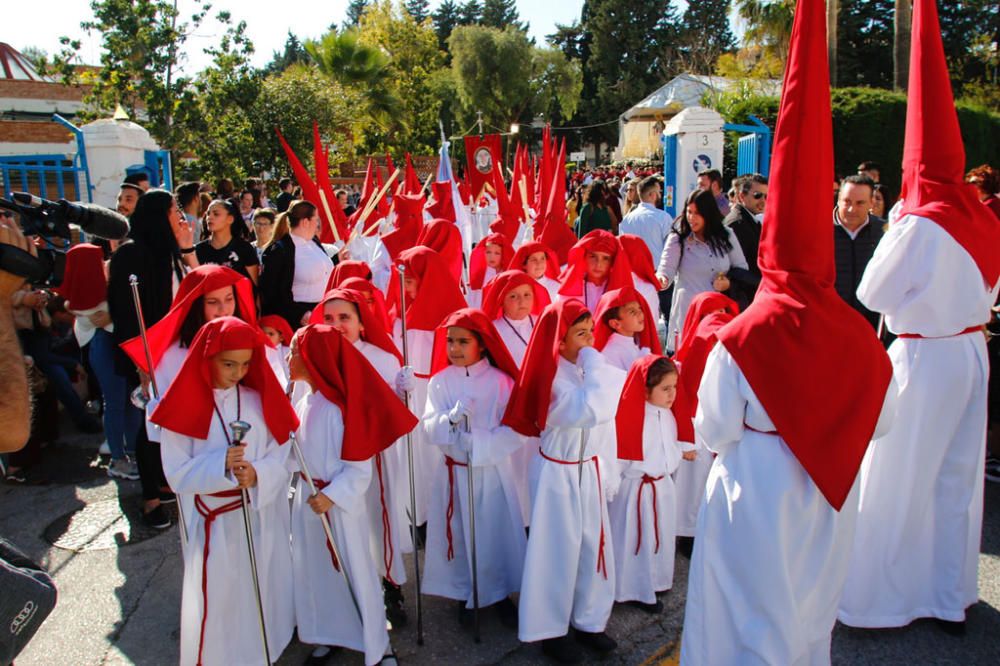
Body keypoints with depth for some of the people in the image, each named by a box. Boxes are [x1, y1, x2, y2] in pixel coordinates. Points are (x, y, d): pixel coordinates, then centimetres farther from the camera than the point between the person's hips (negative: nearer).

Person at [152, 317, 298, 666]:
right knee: (217, 600, 6)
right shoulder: (185, 408, -9)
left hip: (264, 516, 3)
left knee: (264, 590, 15)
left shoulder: (259, 400, -1)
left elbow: (281, 456, -4)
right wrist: (221, 466, -27)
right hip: (214, 523, -2)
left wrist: (257, 474, -24)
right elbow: (178, 474, -11)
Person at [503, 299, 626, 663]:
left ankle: (588, 621, 33)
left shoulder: (588, 370, 2)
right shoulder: (553, 377, -22)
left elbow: (604, 421, 10)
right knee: (558, 550, 6)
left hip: (590, 470, 7)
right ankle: (551, 630, 24)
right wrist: (594, 365, -28)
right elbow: (589, 411, -38)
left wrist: (608, 472, 14)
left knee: (594, 546, 15)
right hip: (558, 473, -7)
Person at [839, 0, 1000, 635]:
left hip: (923, 359, -7)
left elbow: (872, 292, -11)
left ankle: (886, 593, 18)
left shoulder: (919, 224, -19)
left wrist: (893, 229, -3)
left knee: (900, 478, 5)